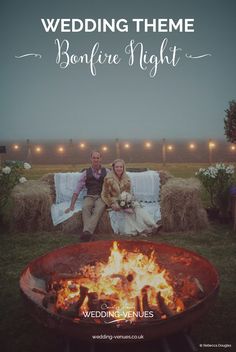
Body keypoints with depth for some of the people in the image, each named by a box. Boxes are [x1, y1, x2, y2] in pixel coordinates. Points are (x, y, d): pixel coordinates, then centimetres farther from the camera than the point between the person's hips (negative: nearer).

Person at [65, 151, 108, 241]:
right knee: (85, 208, -33)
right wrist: (72, 205, -4)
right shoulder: (86, 173, 6)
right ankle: (88, 232, -43)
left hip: (102, 197, -1)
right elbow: (77, 190, 4)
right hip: (90, 196, 1)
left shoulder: (106, 172, 6)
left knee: (99, 209, -34)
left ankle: (87, 231, -47)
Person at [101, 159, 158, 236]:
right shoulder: (108, 179, -4)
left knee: (137, 206, -27)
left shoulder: (126, 179, 8)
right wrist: (113, 204, -18)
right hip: (114, 203, -3)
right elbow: (105, 195, -5)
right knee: (123, 211, -35)